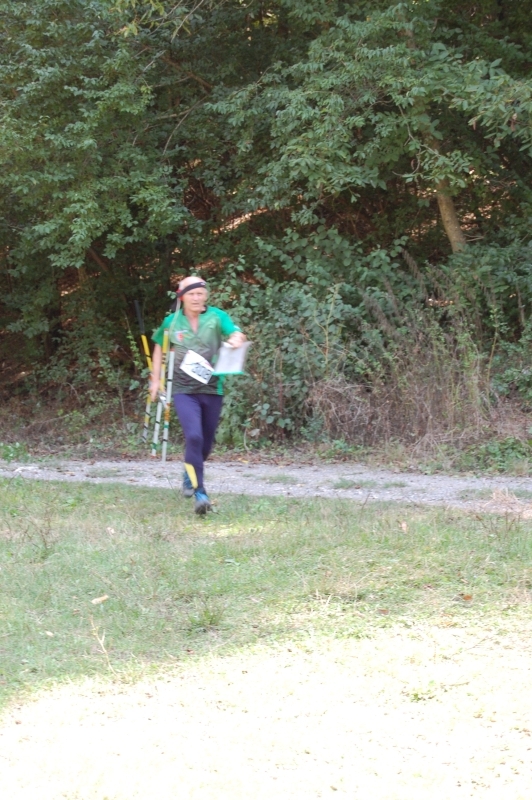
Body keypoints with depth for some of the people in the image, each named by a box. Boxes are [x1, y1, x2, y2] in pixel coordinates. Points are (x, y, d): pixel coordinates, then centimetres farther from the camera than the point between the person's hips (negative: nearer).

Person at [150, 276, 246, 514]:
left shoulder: (217, 317, -2)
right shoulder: (172, 322, 1)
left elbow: (236, 334, -18)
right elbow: (159, 348, 17)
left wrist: (237, 339, -42)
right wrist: (155, 379, 11)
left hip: (212, 389, 2)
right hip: (183, 390, -1)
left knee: (206, 441, 13)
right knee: (194, 436, -20)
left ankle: (190, 475, 42)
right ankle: (200, 492, -15)